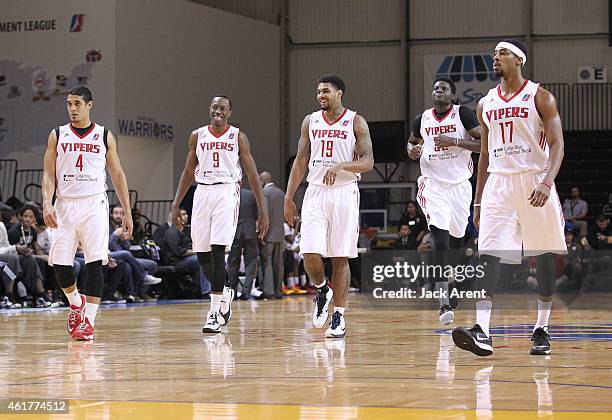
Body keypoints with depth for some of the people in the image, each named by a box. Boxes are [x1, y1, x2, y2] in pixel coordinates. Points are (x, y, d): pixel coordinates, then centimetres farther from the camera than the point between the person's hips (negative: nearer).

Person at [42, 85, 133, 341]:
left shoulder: (104, 136, 6)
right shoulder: (58, 135, 7)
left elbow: (117, 175, 9)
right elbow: (49, 174, 4)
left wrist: (127, 212, 4)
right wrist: (47, 204, -13)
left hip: (94, 205, -1)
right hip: (65, 205, 1)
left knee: (95, 262, -10)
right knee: (59, 263, -4)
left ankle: (88, 320, -7)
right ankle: (76, 302, 25)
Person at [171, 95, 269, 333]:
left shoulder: (238, 137, 3)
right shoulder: (197, 136, 11)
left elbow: (252, 174, 2)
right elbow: (188, 172, 16)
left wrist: (263, 211, -3)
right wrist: (176, 205, 10)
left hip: (227, 193, -4)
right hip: (202, 193, 4)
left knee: (218, 251, -15)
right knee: (202, 255, 4)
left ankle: (215, 312, -13)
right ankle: (224, 293, 32)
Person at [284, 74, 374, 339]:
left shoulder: (356, 122, -1)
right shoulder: (310, 121, 11)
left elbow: (368, 162, -7)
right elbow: (301, 161, 12)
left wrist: (341, 166, -24)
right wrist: (288, 197, 6)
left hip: (344, 193, -3)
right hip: (315, 193, 3)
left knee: (340, 257, -1)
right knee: (310, 253, -10)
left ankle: (339, 317, 5)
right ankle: (321, 290, 20)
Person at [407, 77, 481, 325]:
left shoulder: (463, 114, -5)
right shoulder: (422, 119, 5)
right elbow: (412, 142, 24)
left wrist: (455, 141, -21)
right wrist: (412, 150, 1)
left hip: (459, 185, 0)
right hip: (433, 185, 0)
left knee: (456, 240, 14)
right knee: (441, 241, -16)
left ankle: (452, 288, 42)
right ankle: (444, 301, -20)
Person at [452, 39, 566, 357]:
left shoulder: (539, 97, -1)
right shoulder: (486, 104, 14)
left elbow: (557, 144, -7)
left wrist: (547, 182, -23)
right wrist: (478, 201, 15)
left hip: (534, 183, -3)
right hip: (498, 182, 4)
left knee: (543, 256, 4)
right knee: (488, 254, -11)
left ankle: (542, 330, 14)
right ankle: (482, 332, -20)